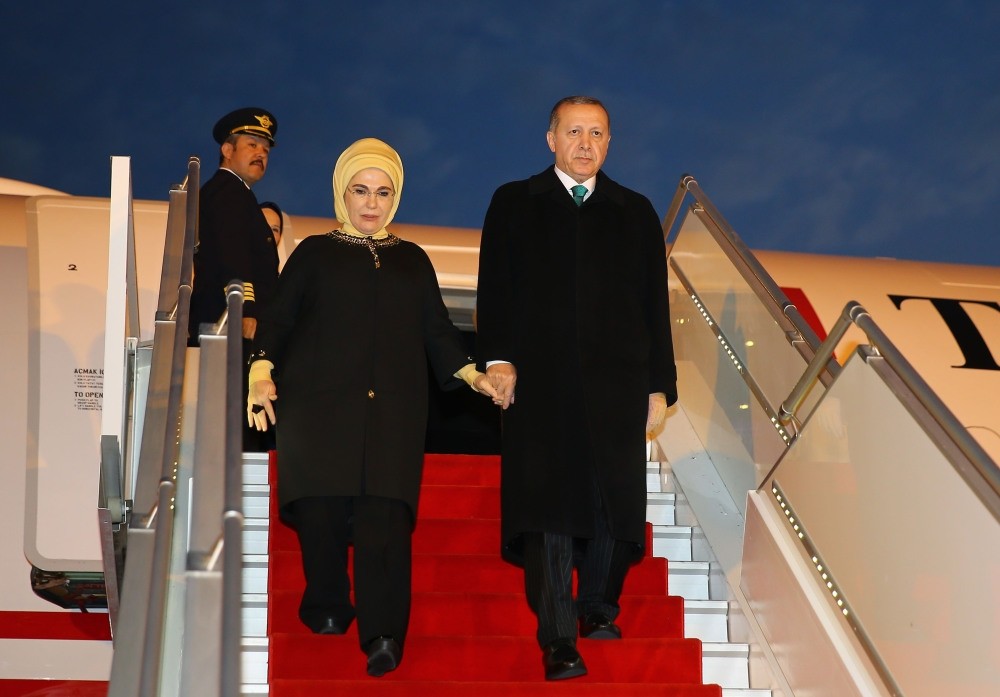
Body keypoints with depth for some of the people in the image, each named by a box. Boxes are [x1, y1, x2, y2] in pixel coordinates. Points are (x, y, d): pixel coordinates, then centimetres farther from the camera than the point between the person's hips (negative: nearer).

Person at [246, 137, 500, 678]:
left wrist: (472, 375, 3)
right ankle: (326, 610, 9)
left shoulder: (412, 261, 20)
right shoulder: (315, 253, 13)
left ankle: (383, 636, -18)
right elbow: (277, 320, 7)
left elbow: (437, 331, 19)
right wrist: (262, 372, -10)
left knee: (385, 514, -13)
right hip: (319, 406, -1)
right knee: (322, 513, -9)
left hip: (391, 411, 1)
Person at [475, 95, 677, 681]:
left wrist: (659, 385, 7)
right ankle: (558, 641, -5)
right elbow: (496, 290, 4)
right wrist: (498, 358, -10)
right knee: (548, 508, -6)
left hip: (618, 384, 2)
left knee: (616, 502, 4)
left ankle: (598, 607, 25)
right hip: (540, 383, -2)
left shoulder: (635, 212, 15)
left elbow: (655, 304, 12)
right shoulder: (514, 205, 11)